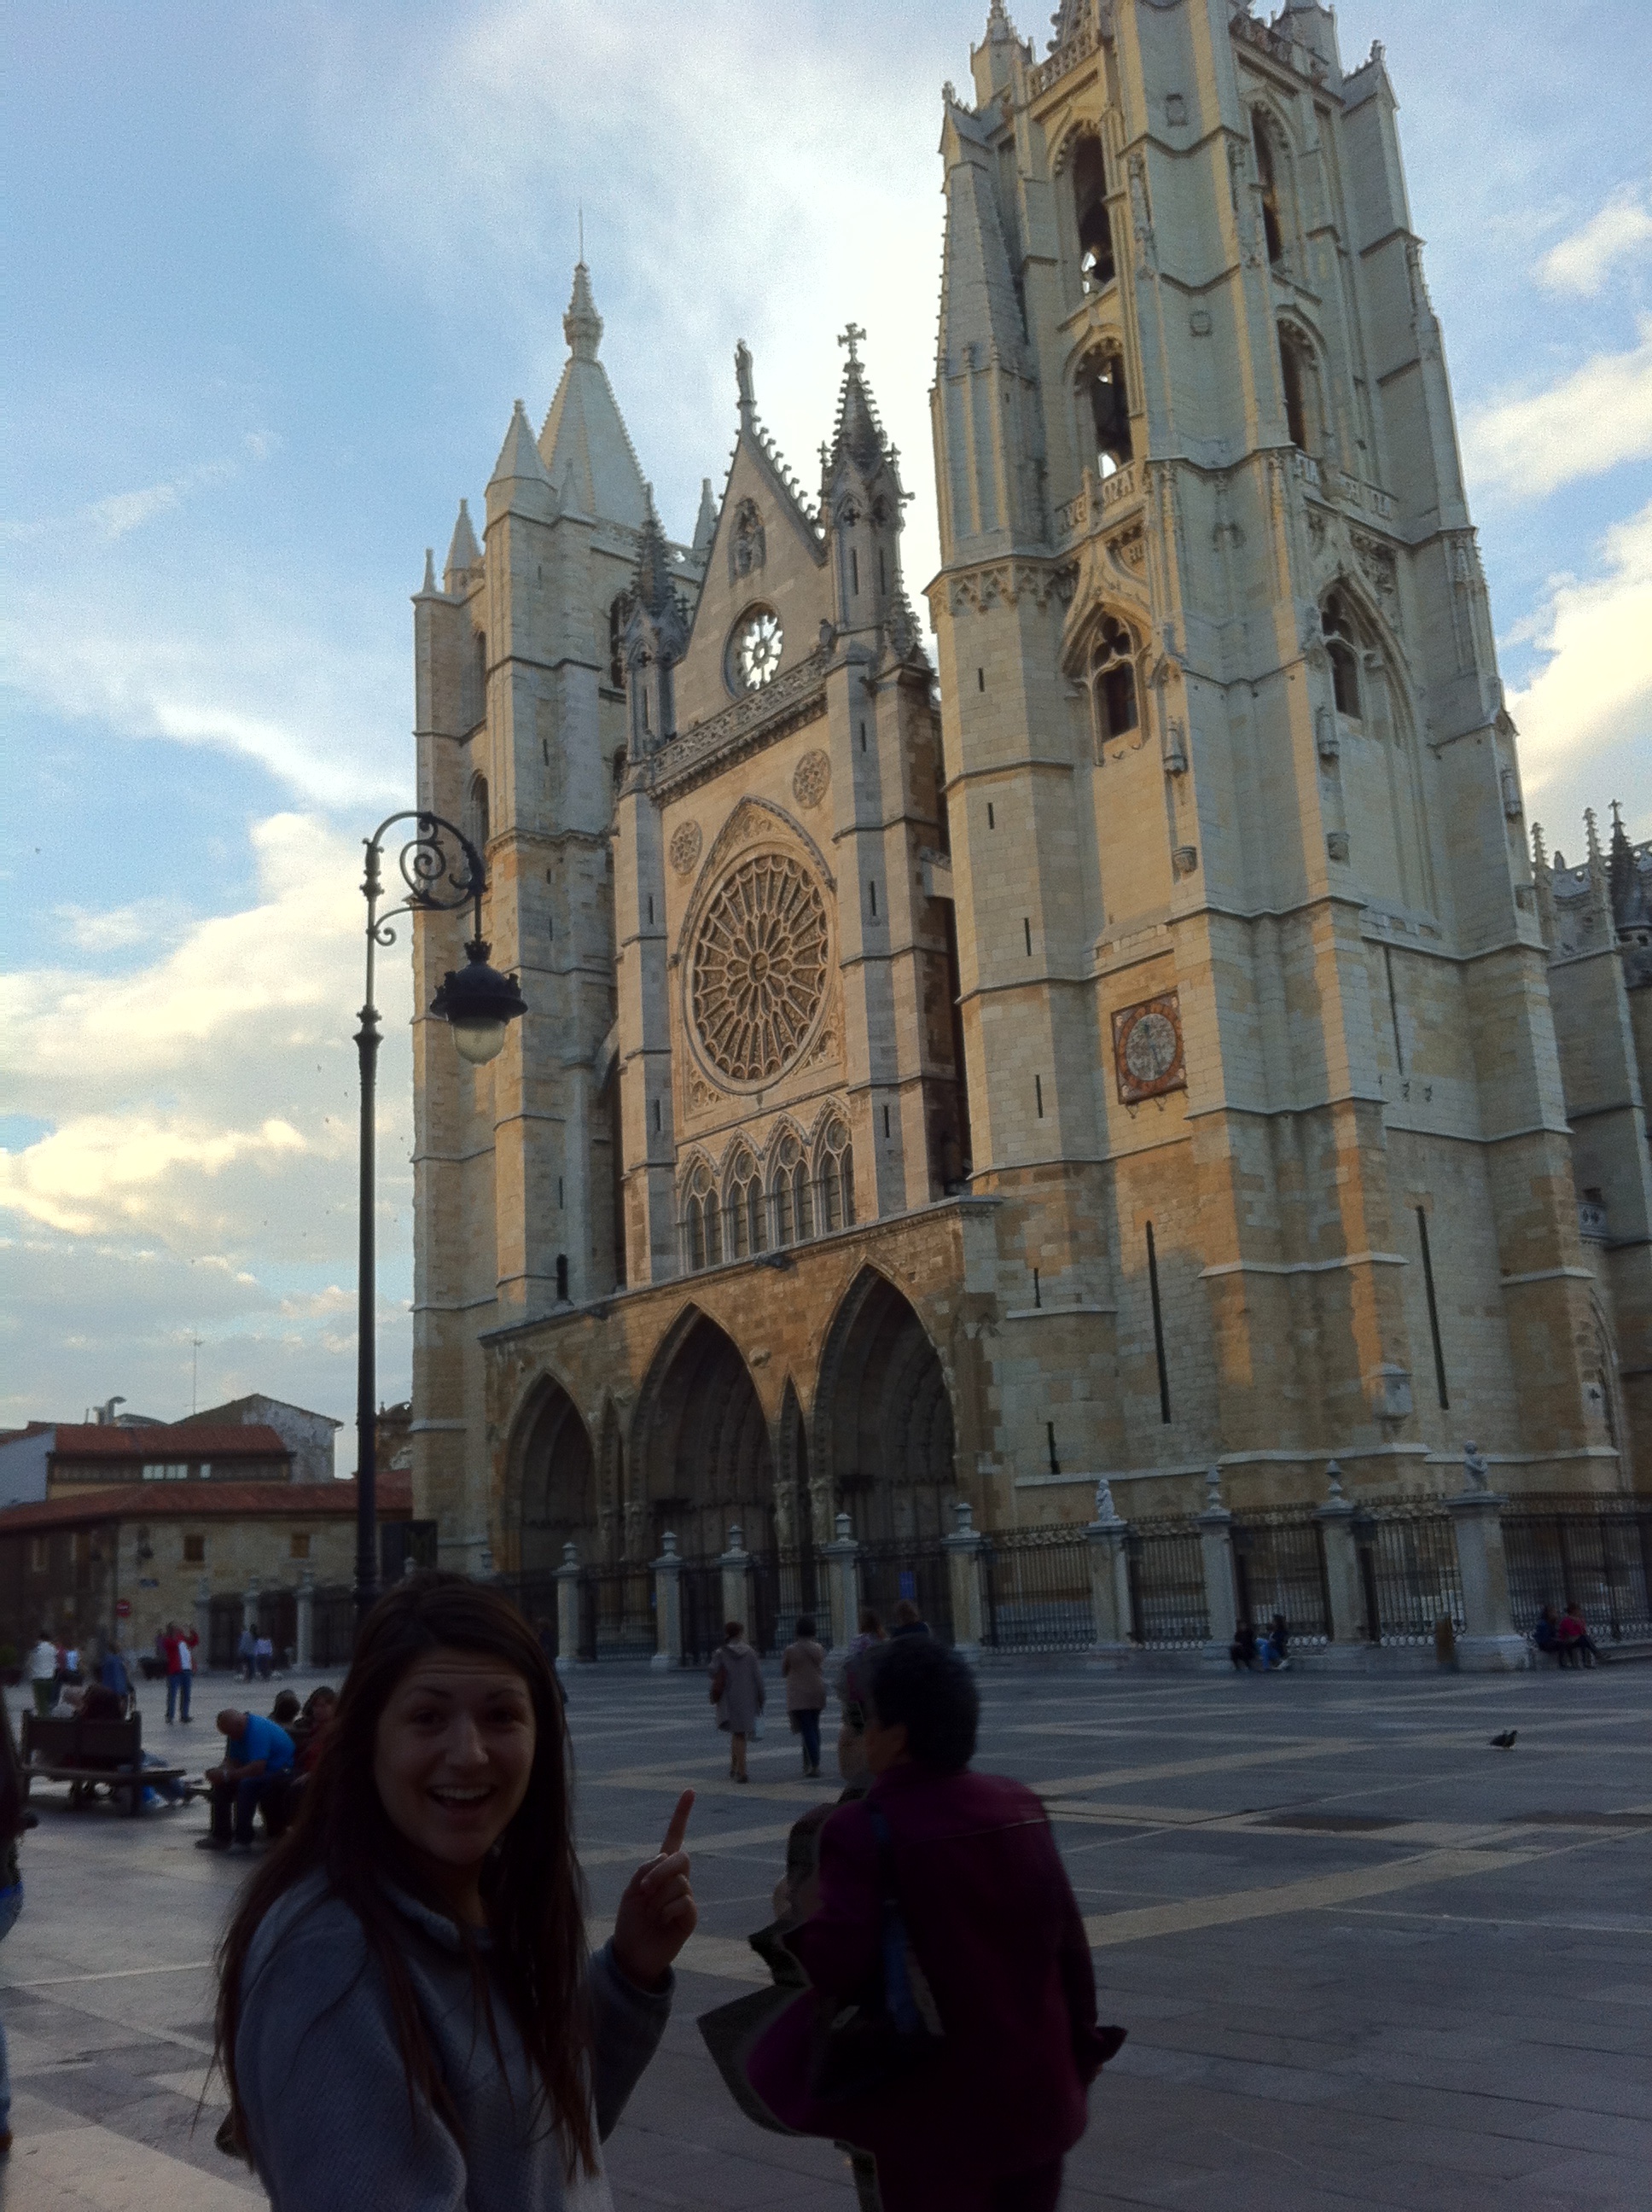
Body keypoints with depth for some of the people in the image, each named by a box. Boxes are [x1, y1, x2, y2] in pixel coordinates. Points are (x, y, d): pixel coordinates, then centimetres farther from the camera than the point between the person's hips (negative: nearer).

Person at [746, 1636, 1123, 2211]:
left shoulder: (863, 1829, -17)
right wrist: (1079, 2051, 14)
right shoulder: (1020, 1808, 0)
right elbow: (1067, 1941, 4)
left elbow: (837, 1965, -24)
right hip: (1036, 2091, 6)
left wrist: (797, 1921, -4)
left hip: (938, 2110, -5)